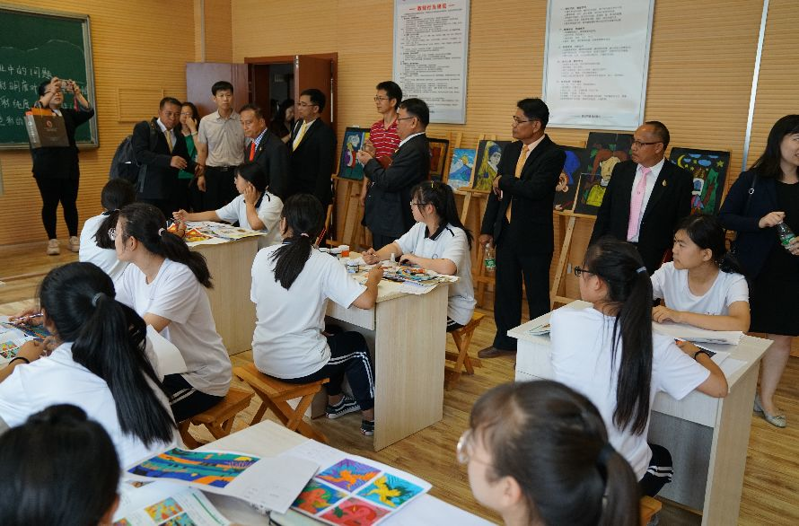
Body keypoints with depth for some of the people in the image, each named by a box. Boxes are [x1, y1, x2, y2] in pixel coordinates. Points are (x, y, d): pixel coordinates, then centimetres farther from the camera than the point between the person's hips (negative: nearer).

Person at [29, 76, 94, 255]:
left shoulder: (69, 114, 13)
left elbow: (88, 112, -2)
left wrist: (77, 94, -16)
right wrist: (50, 92, -25)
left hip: (69, 166, 3)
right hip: (47, 168, -3)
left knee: (70, 203, 5)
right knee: (50, 204, 0)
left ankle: (74, 238, 12)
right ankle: (52, 240, 6)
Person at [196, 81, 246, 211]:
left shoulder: (242, 121, -2)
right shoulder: (205, 121, 2)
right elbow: (202, 150, 8)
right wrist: (201, 174, 4)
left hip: (236, 172, -1)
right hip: (213, 173, 1)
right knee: (212, 211, 7)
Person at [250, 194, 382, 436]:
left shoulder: (262, 257, -5)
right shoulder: (325, 264, -18)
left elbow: (257, 302, 8)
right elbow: (366, 301, -24)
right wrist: (372, 280, -1)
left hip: (263, 360, 5)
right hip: (300, 367, -5)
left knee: (333, 337, 32)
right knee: (356, 344, 24)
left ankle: (335, 402, 48)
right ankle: (370, 417, 33)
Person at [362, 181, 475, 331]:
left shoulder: (455, 235, -22)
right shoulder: (420, 228, 5)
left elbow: (447, 268, -38)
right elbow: (396, 247, 8)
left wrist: (414, 259, -23)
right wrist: (376, 256, -15)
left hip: (455, 307, -7)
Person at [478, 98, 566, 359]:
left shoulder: (553, 154, -13)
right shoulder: (510, 150, 7)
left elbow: (534, 189, -27)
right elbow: (496, 191, 10)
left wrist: (503, 181, -12)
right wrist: (487, 229, 8)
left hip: (534, 237, -6)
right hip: (506, 232, 7)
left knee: (537, 296, 6)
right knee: (505, 290, 16)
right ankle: (505, 342, 32)